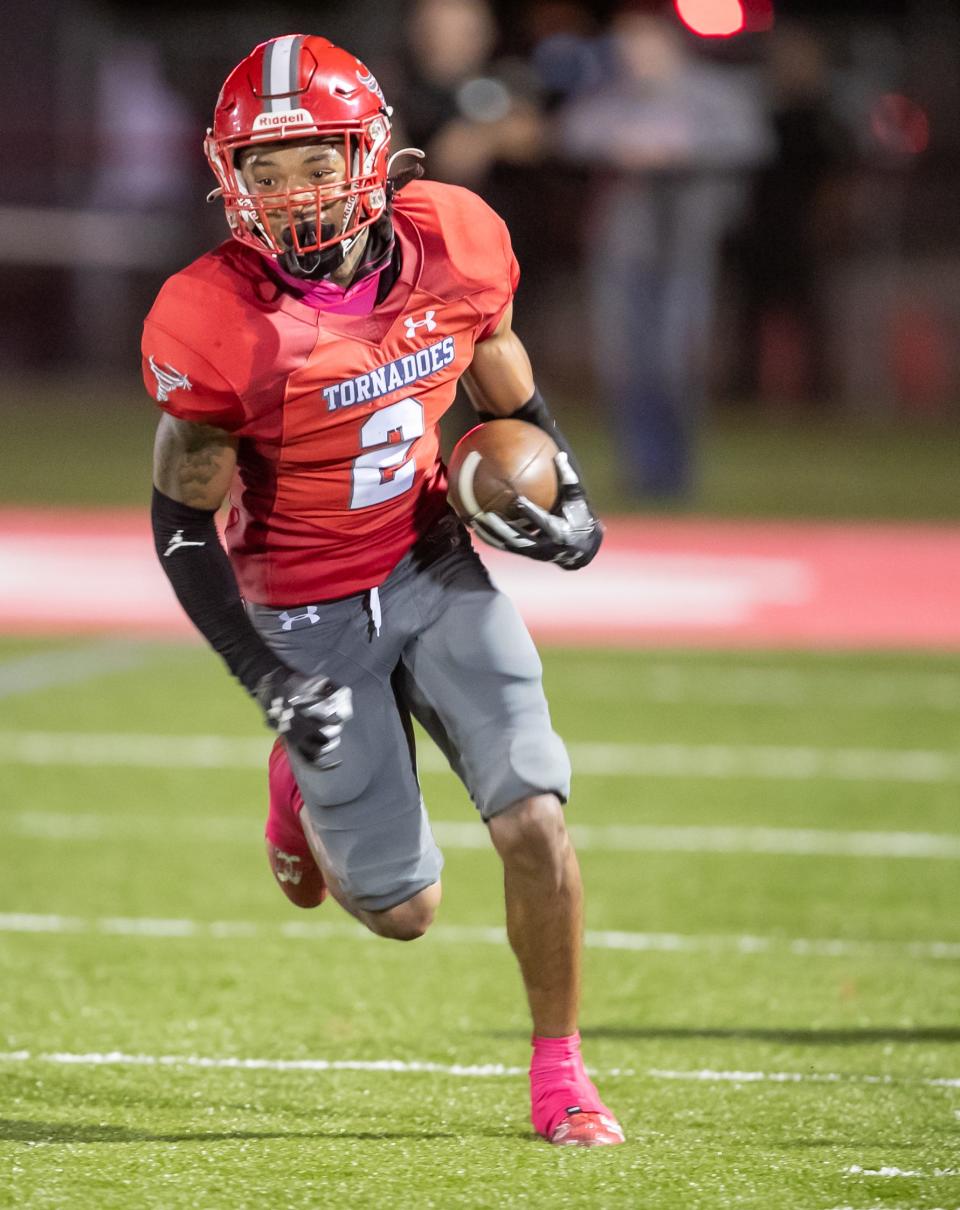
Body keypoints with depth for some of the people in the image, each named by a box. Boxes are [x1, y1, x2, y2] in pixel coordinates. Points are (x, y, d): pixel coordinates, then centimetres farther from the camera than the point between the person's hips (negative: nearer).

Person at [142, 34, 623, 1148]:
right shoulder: (214, 323, -24)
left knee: (533, 821, -11)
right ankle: (302, 782, 36)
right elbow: (184, 524, -13)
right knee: (404, 911, 2)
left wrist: (561, 495, -2)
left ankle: (559, 1073, 10)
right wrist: (271, 682, -19)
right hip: (308, 615, -3)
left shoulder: (453, 242, -13)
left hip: (433, 566, 3)